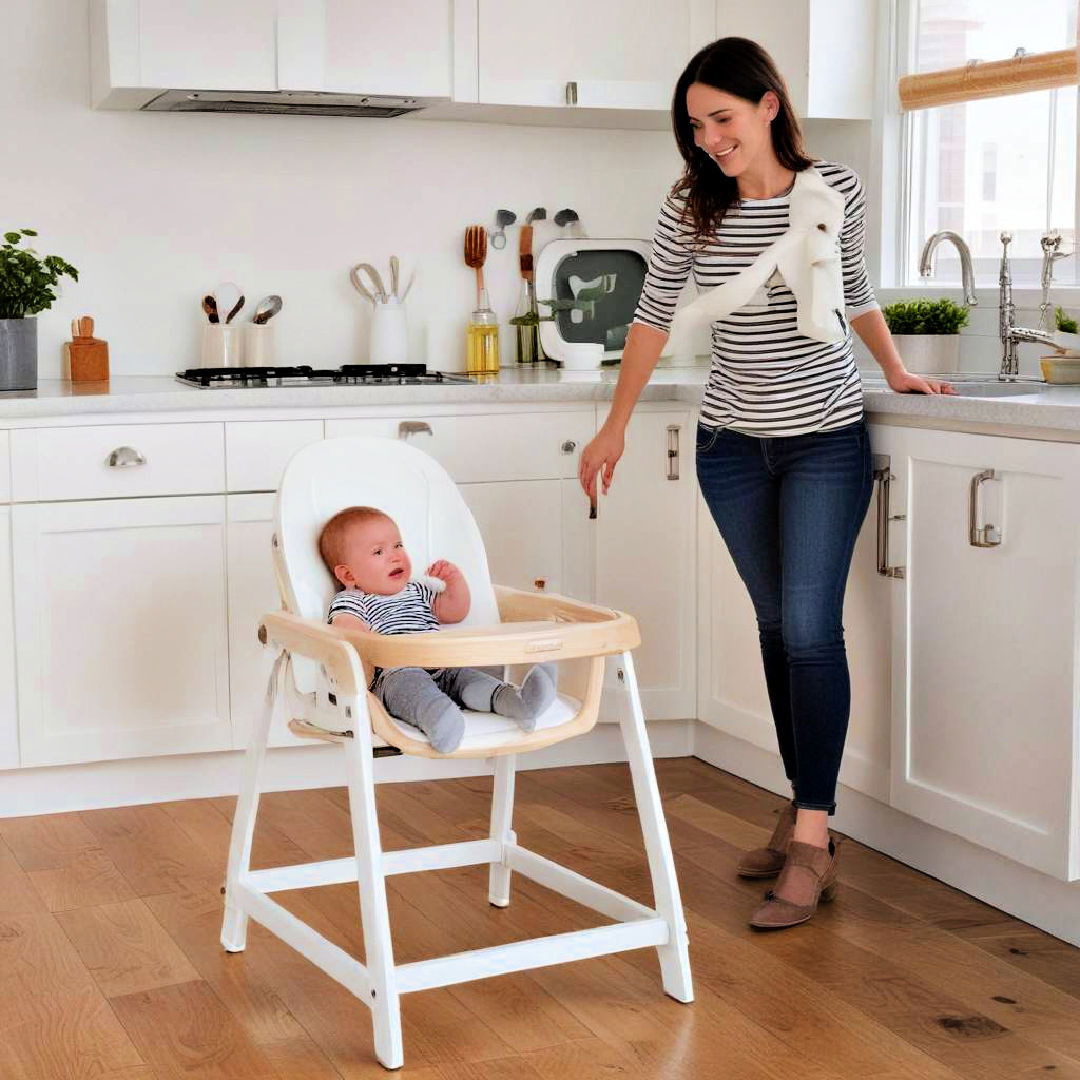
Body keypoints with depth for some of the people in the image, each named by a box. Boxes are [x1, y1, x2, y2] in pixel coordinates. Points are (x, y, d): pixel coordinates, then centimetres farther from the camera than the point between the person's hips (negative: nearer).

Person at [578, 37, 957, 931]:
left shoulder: (835, 191, -8)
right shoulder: (691, 208, -6)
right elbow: (654, 314, 4)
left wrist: (896, 371, 14)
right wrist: (616, 427, 5)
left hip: (827, 440, -2)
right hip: (733, 445, 3)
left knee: (811, 630, -11)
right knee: (778, 628, 10)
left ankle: (812, 842, -9)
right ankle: (806, 813, 20)